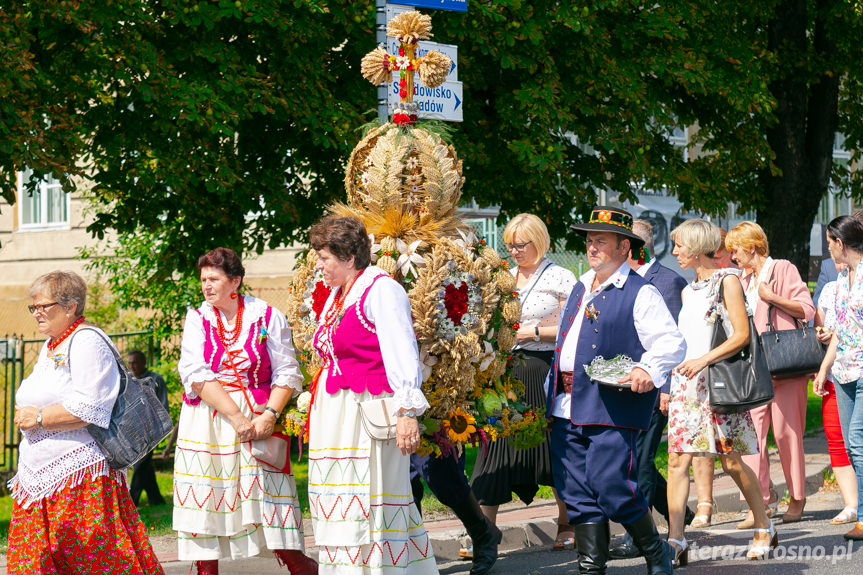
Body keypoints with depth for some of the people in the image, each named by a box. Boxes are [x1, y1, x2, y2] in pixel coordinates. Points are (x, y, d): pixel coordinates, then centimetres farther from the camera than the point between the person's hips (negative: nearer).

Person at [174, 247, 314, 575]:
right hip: (207, 422, 2)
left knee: (270, 494, -7)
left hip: (257, 419, -2)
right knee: (205, 499, -1)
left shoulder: (267, 316, 1)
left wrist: (270, 414, -16)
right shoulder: (197, 319, 5)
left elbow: (287, 372, -1)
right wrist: (235, 416, -16)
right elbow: (196, 375, -6)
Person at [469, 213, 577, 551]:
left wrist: (536, 332, -13)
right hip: (509, 369, 5)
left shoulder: (560, 278, -2)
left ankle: (567, 526, 18)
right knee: (498, 446, -4)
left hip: (546, 368, -5)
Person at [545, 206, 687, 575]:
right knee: (577, 495, 5)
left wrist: (648, 369, -29)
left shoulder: (641, 294, -3)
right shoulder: (580, 289, 20)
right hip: (566, 408, 7)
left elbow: (673, 343, -10)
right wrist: (550, 396, 22)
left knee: (611, 487, -12)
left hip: (611, 407, -7)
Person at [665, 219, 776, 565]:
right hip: (686, 381, 6)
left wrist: (703, 360, -19)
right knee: (677, 461, -6)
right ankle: (676, 542, -9)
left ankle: (765, 529, 15)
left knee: (731, 462, -2)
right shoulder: (688, 290, 18)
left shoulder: (727, 280, -3)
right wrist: (668, 383, 16)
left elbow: (741, 335, -11)